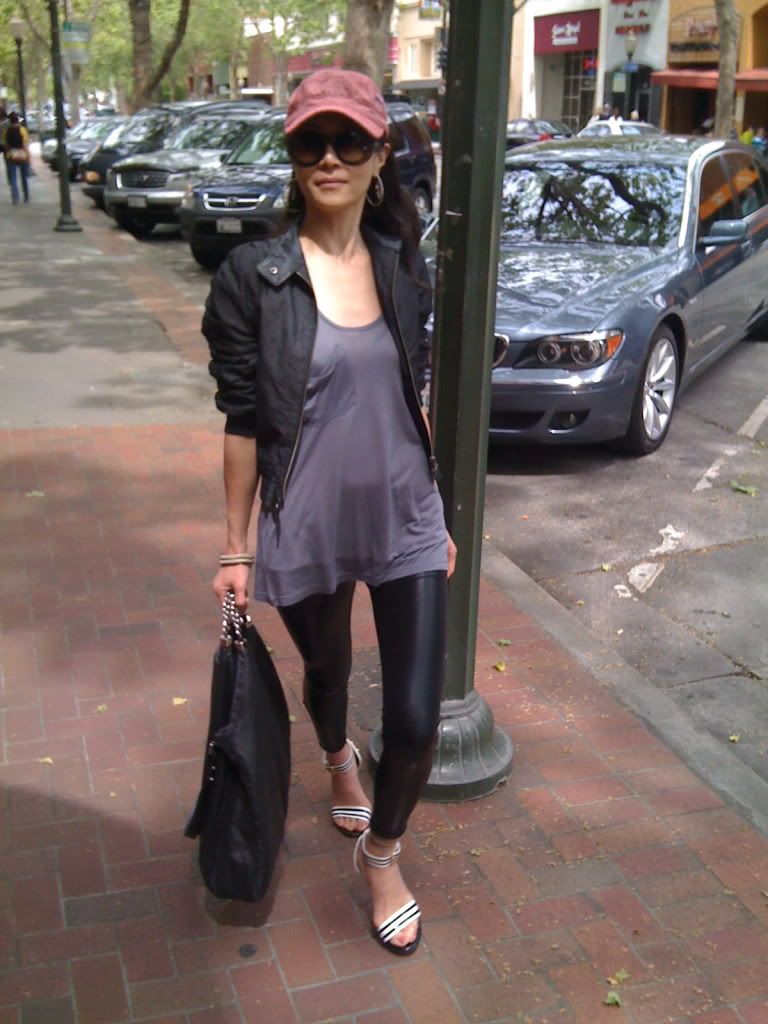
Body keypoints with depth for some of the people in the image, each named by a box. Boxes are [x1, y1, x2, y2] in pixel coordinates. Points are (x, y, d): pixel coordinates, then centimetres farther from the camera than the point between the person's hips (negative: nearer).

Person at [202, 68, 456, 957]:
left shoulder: (403, 266, 1)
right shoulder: (253, 276, -10)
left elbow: (413, 398, 9)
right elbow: (243, 422, -7)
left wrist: (442, 514, 12)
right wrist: (236, 548, -4)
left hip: (405, 523, 2)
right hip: (306, 531, -2)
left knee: (416, 718, -1)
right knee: (326, 670, 23)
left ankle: (381, 854, 29)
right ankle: (338, 760, 60)